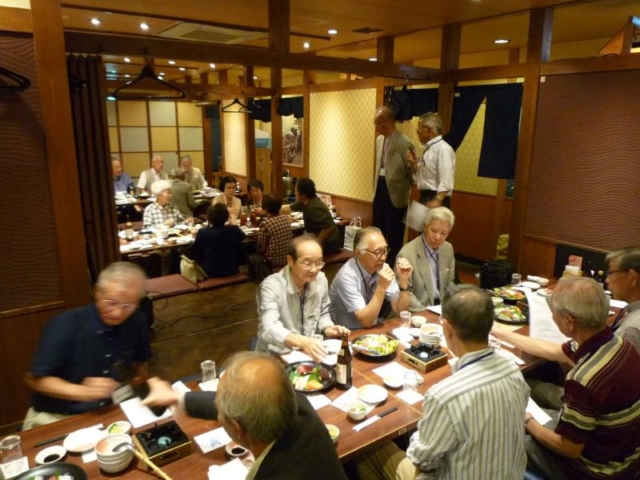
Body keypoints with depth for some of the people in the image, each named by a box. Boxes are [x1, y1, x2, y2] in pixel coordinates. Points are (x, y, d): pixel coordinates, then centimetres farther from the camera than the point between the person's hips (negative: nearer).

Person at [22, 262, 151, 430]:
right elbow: (34, 379, -14)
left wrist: (140, 373, -8)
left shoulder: (137, 323, -8)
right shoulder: (65, 325, -19)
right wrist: (82, 391, -27)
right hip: (56, 417, -3)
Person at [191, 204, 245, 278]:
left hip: (210, 273, -2)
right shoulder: (234, 230, -10)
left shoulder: (203, 232, -15)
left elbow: (194, 252, -4)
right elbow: (242, 236, 12)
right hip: (232, 271, 2)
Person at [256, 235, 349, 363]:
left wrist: (327, 329, -8)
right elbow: (270, 330, -32)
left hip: (309, 351, 6)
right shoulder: (271, 286, -20)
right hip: (277, 356, -5)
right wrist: (302, 341, -48)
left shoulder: (321, 280, -2)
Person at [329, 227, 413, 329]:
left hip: (374, 329, 6)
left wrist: (404, 281, -17)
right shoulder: (347, 276, -22)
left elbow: (400, 309, -2)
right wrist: (382, 287, -30)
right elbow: (366, 321, -22)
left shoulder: (383, 268, -5)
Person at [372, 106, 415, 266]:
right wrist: (376, 185, 18)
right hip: (380, 187, 7)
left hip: (395, 191, -7)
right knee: (378, 227, 16)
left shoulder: (404, 142, -17)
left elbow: (412, 169, -12)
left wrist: (407, 189, -4)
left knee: (394, 232, 4)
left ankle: (393, 262, 18)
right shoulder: (379, 140, 8)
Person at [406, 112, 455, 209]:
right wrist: (414, 164, 2)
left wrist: (437, 201, -29)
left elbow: (446, 183, -23)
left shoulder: (443, 149, -16)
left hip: (436, 200, -9)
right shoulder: (428, 148, 13)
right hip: (425, 198, 9)